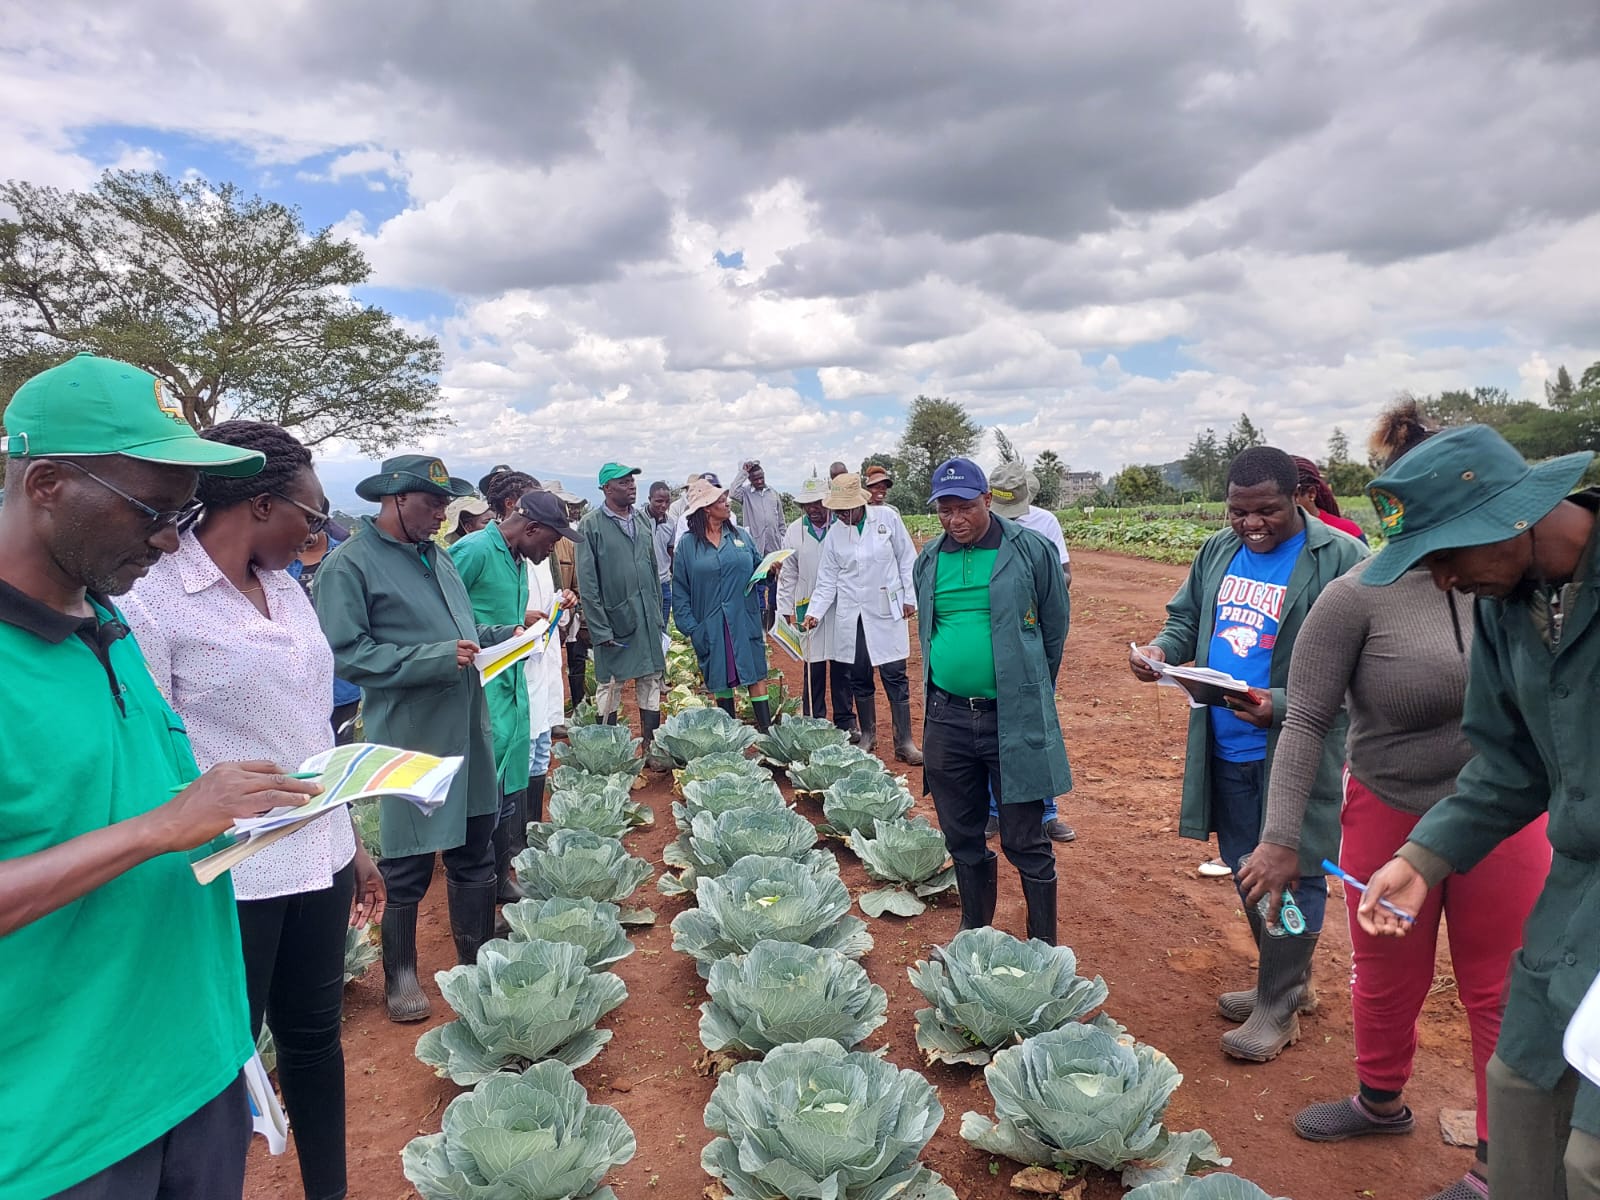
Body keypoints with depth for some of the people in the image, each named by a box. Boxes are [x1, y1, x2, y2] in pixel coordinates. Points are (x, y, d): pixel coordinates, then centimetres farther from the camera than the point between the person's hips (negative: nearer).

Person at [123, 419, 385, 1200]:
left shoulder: (286, 588, 6)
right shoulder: (153, 601, -14)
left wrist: (353, 846, 15)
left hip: (317, 862, 7)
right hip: (228, 881, -6)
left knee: (315, 1037, 20)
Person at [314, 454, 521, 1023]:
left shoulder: (437, 556, 14)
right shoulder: (349, 564, -10)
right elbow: (347, 653, -18)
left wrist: (506, 633, 6)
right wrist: (435, 658, -22)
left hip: (467, 731, 7)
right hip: (408, 738, -7)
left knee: (474, 857, 16)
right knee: (408, 870, 8)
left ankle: (479, 964, 32)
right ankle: (401, 977, 29)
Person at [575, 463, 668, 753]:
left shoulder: (643, 519, 9)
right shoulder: (591, 525, -8)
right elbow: (587, 583, -10)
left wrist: (658, 613, 12)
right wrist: (600, 629, -13)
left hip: (647, 618, 5)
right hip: (615, 618, -5)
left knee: (651, 681, 9)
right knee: (611, 685, 5)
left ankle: (652, 745, 18)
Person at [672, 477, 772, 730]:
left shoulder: (741, 536, 7)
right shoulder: (688, 545, 0)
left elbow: (758, 569, 15)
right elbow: (680, 591, 1)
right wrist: (690, 628, -7)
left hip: (745, 622, 1)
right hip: (710, 627, -1)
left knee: (756, 676, -1)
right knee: (721, 682, 9)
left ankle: (766, 729, 4)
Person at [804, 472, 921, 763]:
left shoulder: (887, 518, -4)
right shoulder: (834, 533, 2)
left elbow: (907, 558, 2)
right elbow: (827, 580, 4)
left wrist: (910, 597, 0)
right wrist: (815, 613, -7)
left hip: (886, 611, -2)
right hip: (850, 616, 3)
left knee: (895, 676, -2)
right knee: (859, 678, 9)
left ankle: (904, 742, 5)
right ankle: (867, 734, 27)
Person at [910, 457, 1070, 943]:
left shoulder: (1030, 551, -5)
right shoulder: (929, 560, 7)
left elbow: (1055, 629, 4)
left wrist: (1029, 693, 10)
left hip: (1013, 719, -4)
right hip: (946, 717, 4)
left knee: (1025, 842, 4)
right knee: (962, 838, 15)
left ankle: (1044, 947, 20)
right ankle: (974, 932, 34)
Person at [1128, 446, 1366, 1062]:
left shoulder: (1340, 558, -12)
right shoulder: (1217, 551, 8)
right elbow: (1186, 617, 17)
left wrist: (1283, 706, -27)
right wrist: (1162, 649, -5)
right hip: (1224, 746, 7)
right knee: (1245, 867, 19)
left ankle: (1278, 1007, 24)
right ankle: (1286, 979, 41)